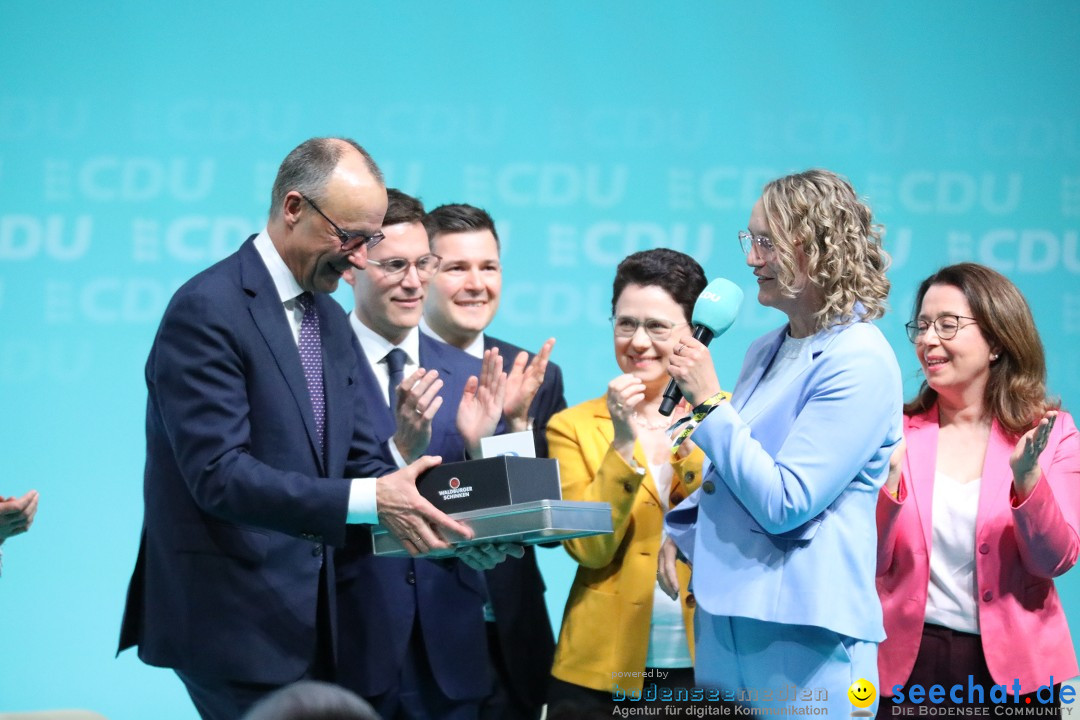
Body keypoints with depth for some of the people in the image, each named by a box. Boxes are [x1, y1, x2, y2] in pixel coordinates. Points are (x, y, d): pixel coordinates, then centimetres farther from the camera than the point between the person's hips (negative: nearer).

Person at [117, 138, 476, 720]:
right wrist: (368, 500, -29)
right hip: (234, 622, -8)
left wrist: (431, 508, -8)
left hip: (307, 621, 8)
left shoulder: (331, 321, 14)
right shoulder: (208, 309, -14)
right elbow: (218, 473, -22)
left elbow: (359, 460, 13)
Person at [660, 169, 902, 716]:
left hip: (802, 637, -8)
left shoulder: (860, 363, -13)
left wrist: (708, 402, -15)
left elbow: (783, 503, -18)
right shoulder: (767, 352, 13)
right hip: (727, 619, 8)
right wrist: (682, 531, 9)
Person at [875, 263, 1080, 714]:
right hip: (909, 664, 0)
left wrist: (1027, 479, -24)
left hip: (1013, 670, 0)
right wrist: (889, 478, -20)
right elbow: (871, 562, -4)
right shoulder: (898, 434, 2)